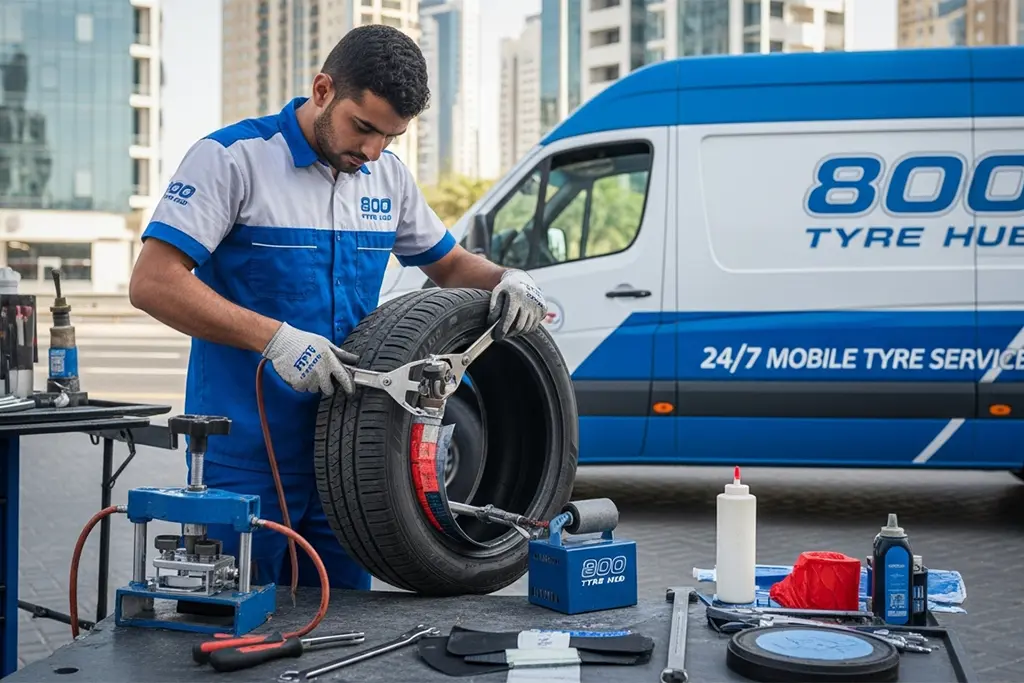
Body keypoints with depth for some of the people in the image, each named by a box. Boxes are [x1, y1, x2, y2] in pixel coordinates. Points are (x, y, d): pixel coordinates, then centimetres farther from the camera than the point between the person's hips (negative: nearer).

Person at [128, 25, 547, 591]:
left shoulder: (388, 175, 7)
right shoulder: (232, 157, -11)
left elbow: (448, 266, 21)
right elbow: (152, 283, -18)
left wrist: (506, 279, -2)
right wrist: (275, 338, -26)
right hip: (244, 456, -5)